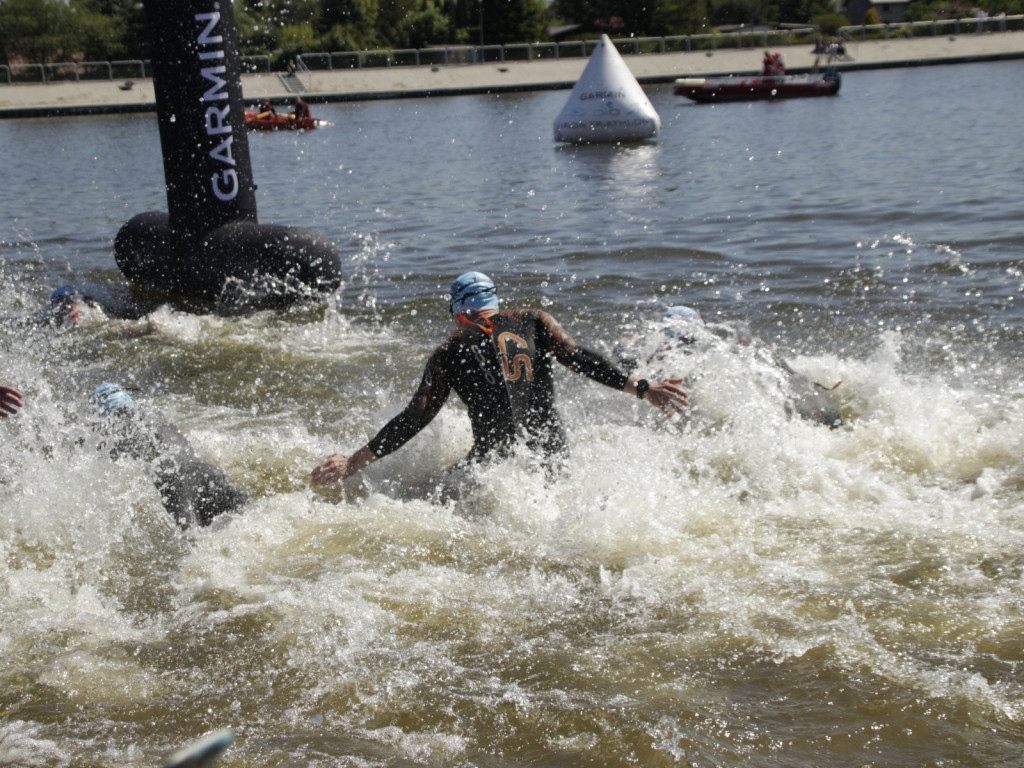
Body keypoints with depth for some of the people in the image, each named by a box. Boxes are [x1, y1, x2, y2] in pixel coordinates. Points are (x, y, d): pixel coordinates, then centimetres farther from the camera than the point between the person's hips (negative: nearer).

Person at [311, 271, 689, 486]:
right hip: (552, 454, 2)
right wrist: (643, 389, 0)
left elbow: (413, 420, 6)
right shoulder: (532, 320, 13)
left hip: (494, 462, -2)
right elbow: (579, 359, 1)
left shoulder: (448, 353, 9)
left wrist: (352, 463, 12)